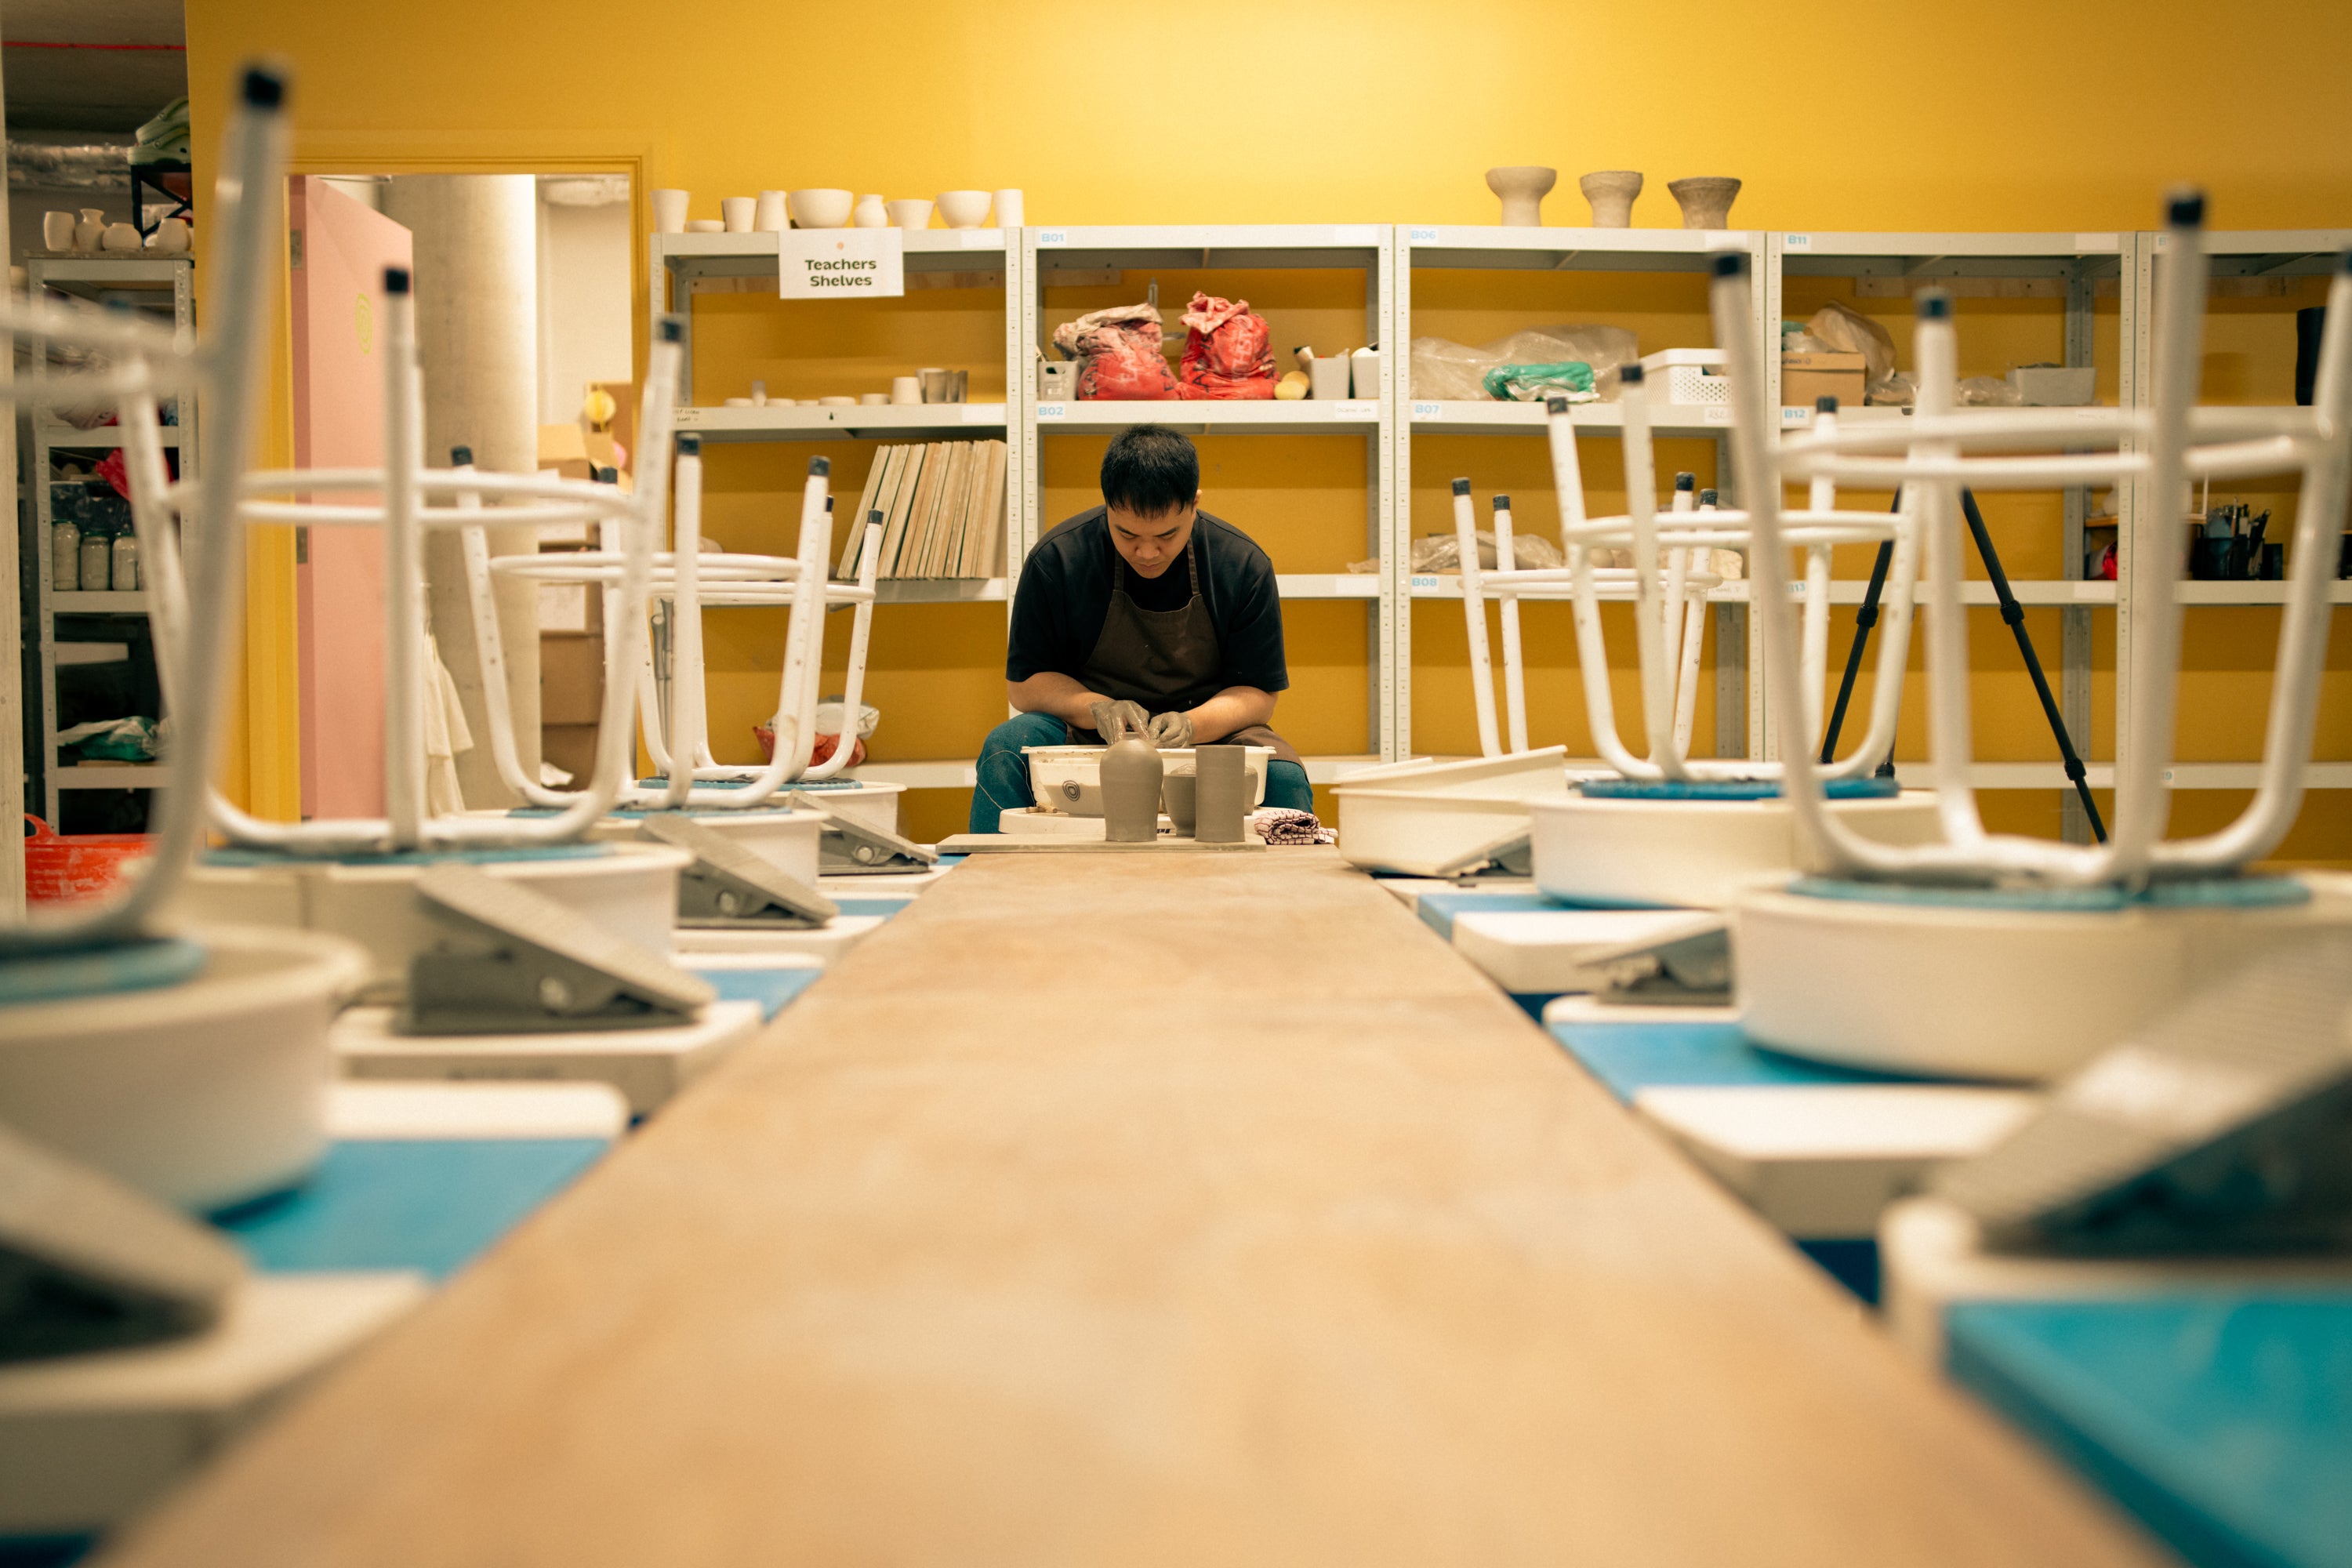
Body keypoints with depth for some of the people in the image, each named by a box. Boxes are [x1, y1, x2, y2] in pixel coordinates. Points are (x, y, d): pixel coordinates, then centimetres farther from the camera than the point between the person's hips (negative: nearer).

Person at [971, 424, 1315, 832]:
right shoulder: (1056, 560, -10)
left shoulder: (1244, 566, -8)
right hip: (1088, 738, 0)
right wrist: (1097, 708, -24)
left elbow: (1259, 694, -5)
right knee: (1006, 750, -29)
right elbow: (1023, 682, -4)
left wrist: (1191, 725, -25)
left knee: (1283, 776, -31)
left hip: (1208, 734, 0)